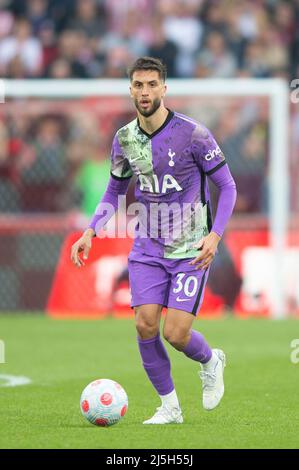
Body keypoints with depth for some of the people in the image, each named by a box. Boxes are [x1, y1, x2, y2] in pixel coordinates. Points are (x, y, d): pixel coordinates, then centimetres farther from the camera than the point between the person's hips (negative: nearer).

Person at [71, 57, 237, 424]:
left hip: (191, 250, -4)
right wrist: (90, 232, 4)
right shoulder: (124, 139, 2)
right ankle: (169, 407, 9)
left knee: (176, 334, -12)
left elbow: (227, 186, -5)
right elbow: (114, 190, 17)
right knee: (145, 324, -10)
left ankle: (210, 362, 24)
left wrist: (215, 235, -16)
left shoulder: (192, 134, -12)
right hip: (147, 248, 4)